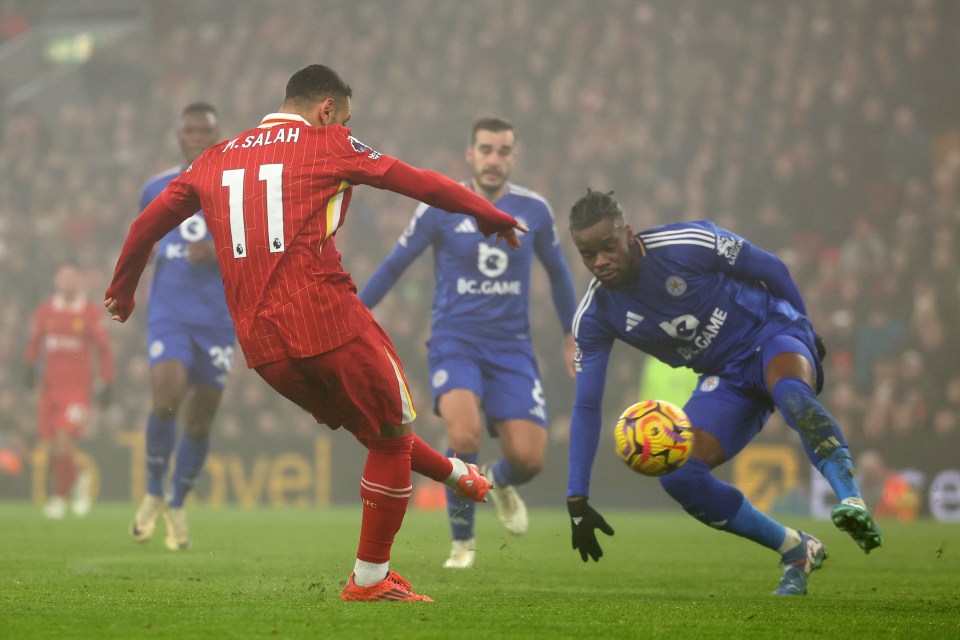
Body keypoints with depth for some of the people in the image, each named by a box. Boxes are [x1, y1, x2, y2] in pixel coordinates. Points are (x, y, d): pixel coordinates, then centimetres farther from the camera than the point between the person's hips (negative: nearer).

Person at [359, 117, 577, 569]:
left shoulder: (534, 210, 2)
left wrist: (572, 335, 22)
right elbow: (394, 265, 6)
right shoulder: (440, 208, -5)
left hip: (512, 347, 2)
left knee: (529, 457, -11)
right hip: (455, 341, -2)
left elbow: (557, 271, 19)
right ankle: (462, 540, -6)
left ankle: (500, 482, 30)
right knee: (464, 434, -29)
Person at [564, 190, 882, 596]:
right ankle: (796, 552, -7)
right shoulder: (594, 317, -9)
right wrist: (577, 500, -6)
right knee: (677, 476, -17)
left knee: (789, 390, -41)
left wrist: (804, 331, 4)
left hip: (771, 335, -5)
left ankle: (851, 500, -55)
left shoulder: (687, 245, -23)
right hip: (725, 377, 5)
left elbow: (769, 268, -6)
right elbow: (586, 407, -3)